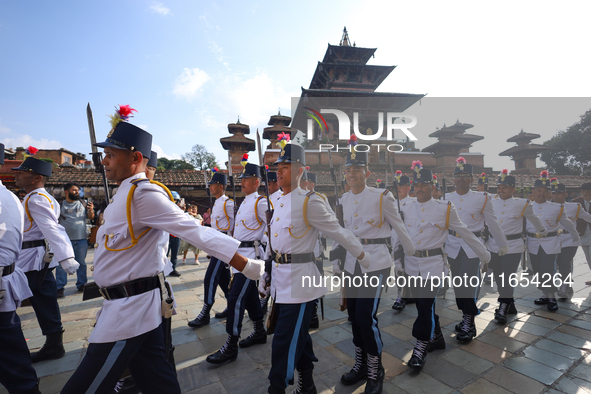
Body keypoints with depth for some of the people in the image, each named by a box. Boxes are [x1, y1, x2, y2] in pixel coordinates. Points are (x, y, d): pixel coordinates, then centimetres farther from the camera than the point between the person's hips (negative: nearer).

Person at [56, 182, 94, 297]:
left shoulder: (82, 203, 9)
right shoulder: (60, 205, 5)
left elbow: (91, 217, 6)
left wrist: (91, 210, -14)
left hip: (82, 238, 1)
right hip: (65, 239, -1)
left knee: (81, 262, 9)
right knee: (61, 263, -2)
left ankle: (81, 284, 21)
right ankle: (60, 287, 9)